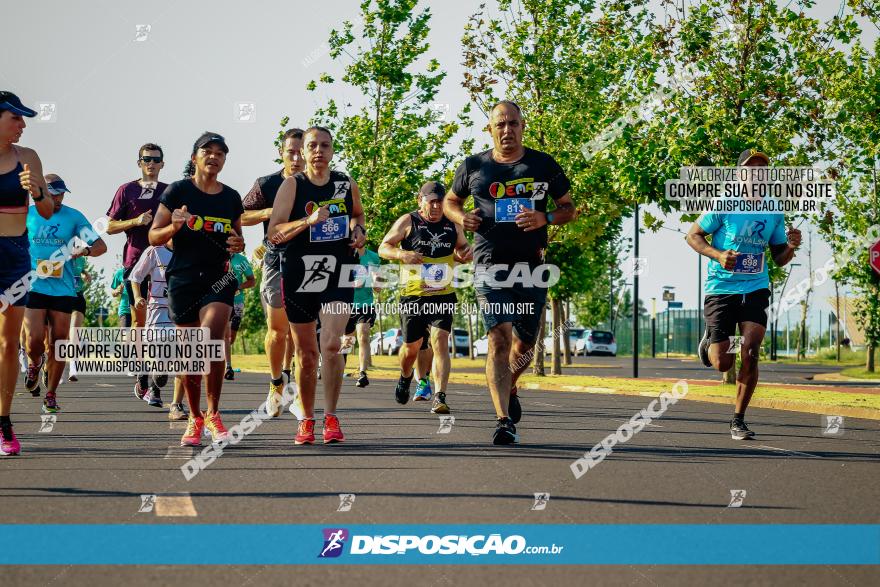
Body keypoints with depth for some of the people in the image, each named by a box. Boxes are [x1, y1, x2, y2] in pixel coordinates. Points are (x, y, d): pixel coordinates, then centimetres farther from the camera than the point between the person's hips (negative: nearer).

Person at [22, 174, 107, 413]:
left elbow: (100, 245, 4)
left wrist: (85, 251, -17)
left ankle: (51, 395, 15)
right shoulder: (27, 215, 6)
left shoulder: (73, 216, 5)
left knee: (58, 344, 1)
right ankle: (34, 364, 25)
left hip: (63, 289, 1)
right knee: (35, 341, -11)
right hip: (33, 287, 0)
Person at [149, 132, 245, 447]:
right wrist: (175, 226, -18)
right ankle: (195, 419, 19)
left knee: (212, 340, -21)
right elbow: (154, 237, 2)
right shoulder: (178, 191, 1)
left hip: (219, 278, 1)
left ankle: (213, 414, -9)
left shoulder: (231, 197, 11)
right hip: (183, 278, -1)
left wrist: (238, 244, 0)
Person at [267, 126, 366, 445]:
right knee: (306, 353, 8)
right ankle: (307, 419, 22)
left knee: (331, 344, -17)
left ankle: (331, 417, -7)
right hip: (299, 274, 0)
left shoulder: (347, 185, 6)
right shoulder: (292, 185, -3)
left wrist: (359, 230, 6)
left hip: (338, 274, 1)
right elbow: (274, 233, -10)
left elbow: (357, 213, 28)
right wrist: (308, 221, -23)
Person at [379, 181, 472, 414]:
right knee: (411, 346, 9)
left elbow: (463, 249, 26)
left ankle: (440, 397, -20)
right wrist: (402, 254, -20)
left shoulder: (452, 225, 10)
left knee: (440, 341, -15)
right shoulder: (407, 222, 0)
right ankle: (405, 378, 43)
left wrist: (466, 254, 2)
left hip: (443, 295, 1)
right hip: (412, 295, -1)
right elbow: (383, 248, 0)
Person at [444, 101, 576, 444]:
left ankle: (509, 389, 43)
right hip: (490, 265, -2)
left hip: (532, 266, 2)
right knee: (499, 339, -16)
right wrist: (460, 217, -3)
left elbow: (569, 208, 11)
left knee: (524, 344, 11)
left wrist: (545, 218, -10)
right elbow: (451, 201, 21)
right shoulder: (473, 167, 6)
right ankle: (504, 419, -20)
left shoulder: (544, 166, 6)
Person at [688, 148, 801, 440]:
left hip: (755, 289, 2)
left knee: (750, 353, -15)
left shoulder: (774, 212, 6)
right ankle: (710, 340, 34)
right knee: (723, 364, -5)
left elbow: (778, 258, 15)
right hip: (721, 288, -2)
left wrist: (791, 247, -8)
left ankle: (738, 420, 0)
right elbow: (693, 235, -1)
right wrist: (718, 255, -17)